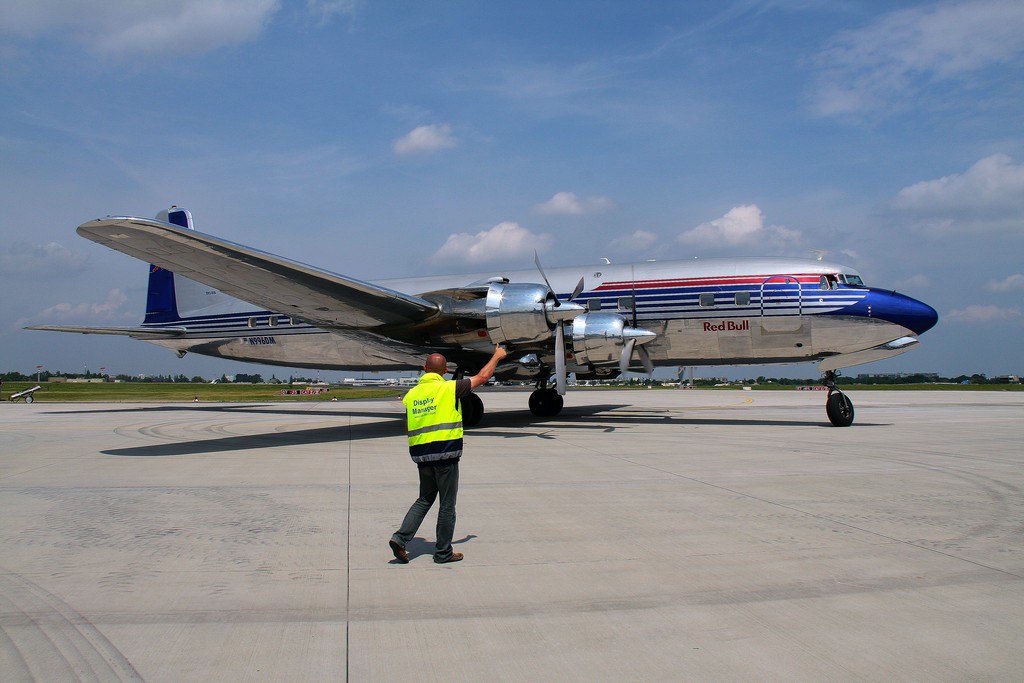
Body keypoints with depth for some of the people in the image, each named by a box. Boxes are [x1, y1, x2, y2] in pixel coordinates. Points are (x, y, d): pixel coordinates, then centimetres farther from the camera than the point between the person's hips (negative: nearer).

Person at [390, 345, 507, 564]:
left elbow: (403, 428, 11)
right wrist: (497, 357, 18)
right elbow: (482, 377, 2)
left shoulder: (411, 394, 7)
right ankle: (443, 552, 14)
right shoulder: (449, 388, -7)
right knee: (447, 504, 6)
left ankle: (400, 537, 5)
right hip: (445, 453, -5)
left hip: (421, 454, 5)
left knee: (425, 499, 19)